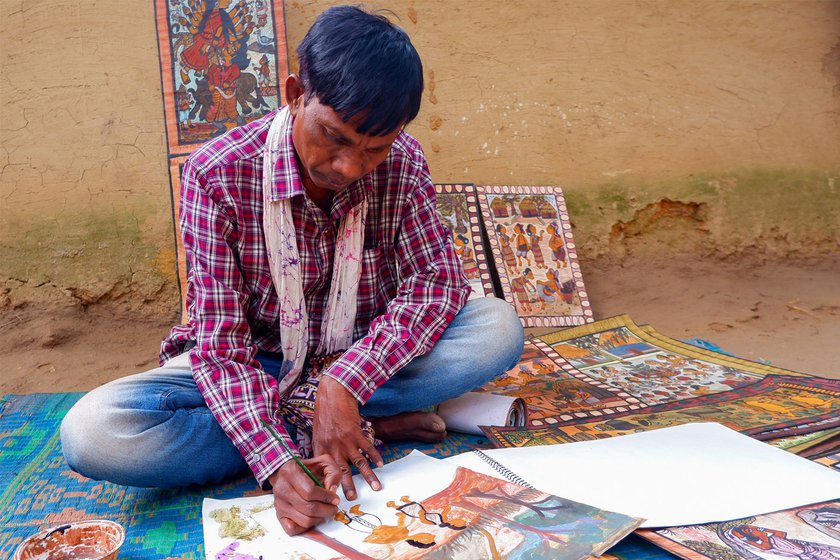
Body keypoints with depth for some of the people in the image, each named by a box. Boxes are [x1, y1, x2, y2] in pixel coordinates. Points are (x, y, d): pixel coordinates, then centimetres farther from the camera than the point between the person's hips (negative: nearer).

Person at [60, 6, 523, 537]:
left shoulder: (403, 164, -13)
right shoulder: (217, 174, -21)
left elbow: (438, 281, -17)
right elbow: (221, 343, -22)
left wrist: (345, 382, -31)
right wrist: (277, 465, -36)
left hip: (364, 361, 2)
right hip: (255, 368, -1)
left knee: (499, 327, -22)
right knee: (90, 433, -27)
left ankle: (293, 413, -18)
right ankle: (373, 425, -23)